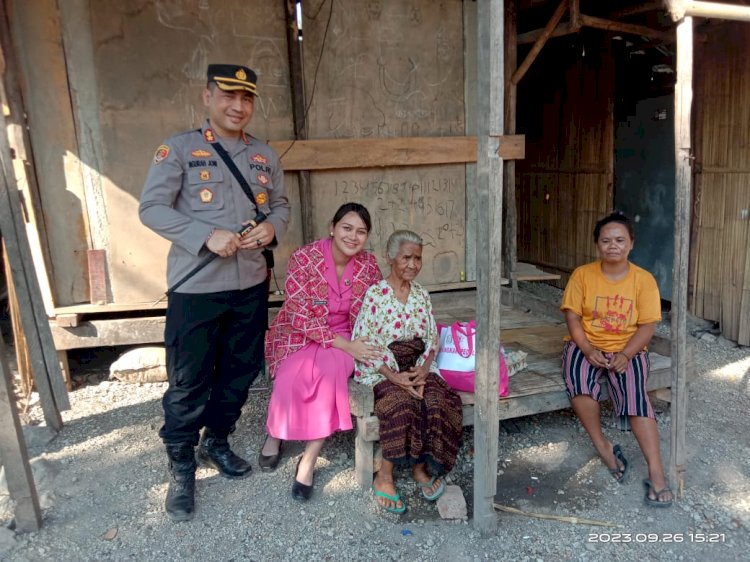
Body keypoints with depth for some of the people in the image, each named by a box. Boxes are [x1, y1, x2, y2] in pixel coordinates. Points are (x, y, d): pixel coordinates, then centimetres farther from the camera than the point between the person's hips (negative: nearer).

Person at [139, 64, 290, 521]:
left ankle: (217, 441, 38)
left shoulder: (266, 156, 11)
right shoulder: (179, 149, -3)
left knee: (240, 372, 15)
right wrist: (207, 236, -21)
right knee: (190, 380, 3)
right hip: (196, 287, -4)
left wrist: (272, 228, -8)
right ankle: (181, 469, 21)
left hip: (251, 285, 5)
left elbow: (281, 205, 15)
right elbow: (152, 208, -9)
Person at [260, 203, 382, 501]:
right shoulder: (304, 258, -15)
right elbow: (301, 317, -19)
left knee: (331, 368, -31)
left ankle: (309, 459, -20)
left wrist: (363, 345, -12)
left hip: (345, 340, 2)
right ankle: (275, 435, -1)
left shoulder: (368, 264, -4)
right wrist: (344, 344, -26)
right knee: (295, 374, -32)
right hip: (299, 336, -2)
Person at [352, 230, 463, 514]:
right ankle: (384, 477, -16)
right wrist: (394, 376, -21)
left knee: (438, 401, -25)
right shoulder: (375, 294, -7)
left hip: (417, 366, 5)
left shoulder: (421, 294, 10)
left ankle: (421, 467, -5)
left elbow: (432, 338, 9)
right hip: (380, 369, -4)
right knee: (404, 403, -32)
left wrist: (423, 369, -10)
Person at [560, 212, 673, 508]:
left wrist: (625, 355, -20)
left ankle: (656, 472, -20)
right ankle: (604, 448, -12)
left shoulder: (644, 279, -2)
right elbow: (572, 317, -3)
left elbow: (647, 325, -5)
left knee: (634, 393, -26)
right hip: (586, 346, 0)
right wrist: (588, 350, -18)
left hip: (628, 349, 0)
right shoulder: (582, 274, -1)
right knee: (577, 380, -30)